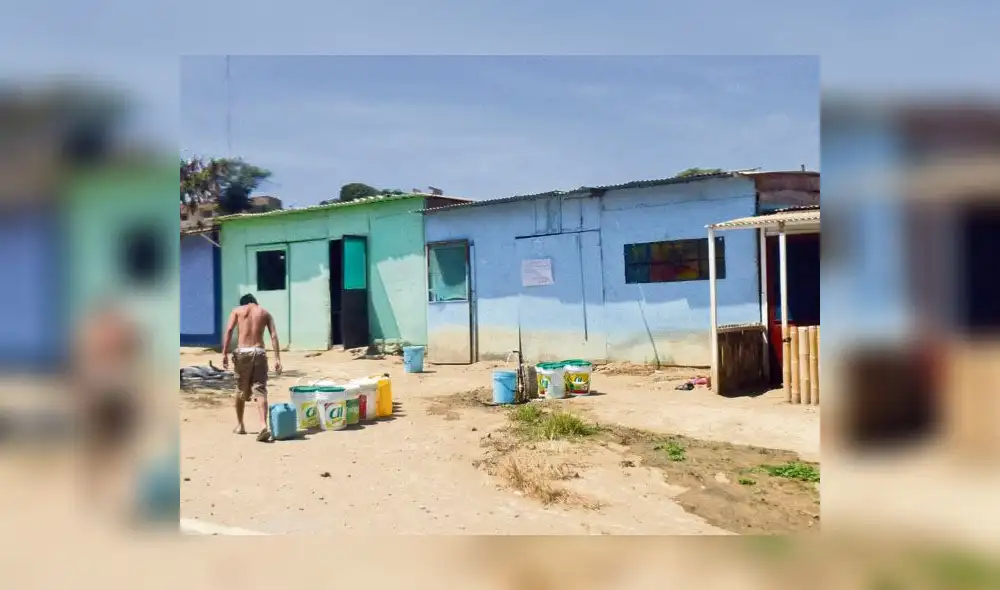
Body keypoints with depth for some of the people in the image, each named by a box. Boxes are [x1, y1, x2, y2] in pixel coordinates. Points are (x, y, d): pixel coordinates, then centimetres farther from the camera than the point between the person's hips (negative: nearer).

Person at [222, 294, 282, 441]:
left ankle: (240, 425, 28)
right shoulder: (265, 312, 16)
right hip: (259, 352, 0)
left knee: (241, 390, 16)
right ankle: (264, 425, -22)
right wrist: (277, 359, 0)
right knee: (260, 391, -4)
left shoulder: (237, 311, 13)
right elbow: (274, 336, 4)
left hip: (242, 352, 0)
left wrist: (224, 353, -7)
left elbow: (229, 330, -4)